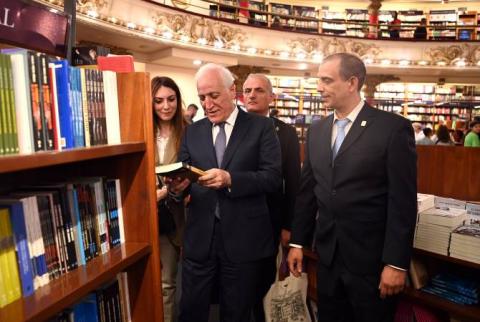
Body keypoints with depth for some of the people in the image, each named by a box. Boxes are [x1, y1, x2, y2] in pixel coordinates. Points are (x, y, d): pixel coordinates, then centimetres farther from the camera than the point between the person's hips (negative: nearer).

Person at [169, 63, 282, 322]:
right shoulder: (192, 131, 8)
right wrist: (177, 186, -17)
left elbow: (273, 177, -11)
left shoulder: (261, 127, -3)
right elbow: (182, 174, 6)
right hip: (199, 236, 3)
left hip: (244, 238, -2)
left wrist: (231, 179, -25)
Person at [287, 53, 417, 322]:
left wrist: (396, 262, -13)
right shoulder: (317, 131, 6)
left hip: (372, 258, -5)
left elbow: (403, 200, -12)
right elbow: (307, 192, 8)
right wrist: (298, 242, 8)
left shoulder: (393, 127, -11)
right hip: (327, 254, 5)